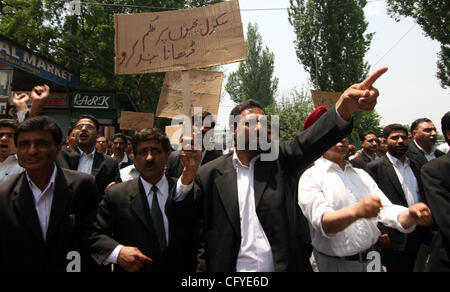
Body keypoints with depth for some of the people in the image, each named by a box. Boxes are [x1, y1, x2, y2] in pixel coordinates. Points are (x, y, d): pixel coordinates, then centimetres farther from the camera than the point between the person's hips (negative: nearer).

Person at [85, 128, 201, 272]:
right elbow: (94, 234, -6)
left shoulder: (187, 191, -10)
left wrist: (188, 180, -39)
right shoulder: (116, 194, -8)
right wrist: (117, 252, -25)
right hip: (133, 268, 0)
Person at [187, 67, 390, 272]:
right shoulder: (209, 174, -5)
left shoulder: (278, 159, -2)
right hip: (231, 267, -1)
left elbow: (306, 143, -21)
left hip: (285, 265, 2)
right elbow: (200, 234, -2)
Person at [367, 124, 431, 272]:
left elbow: (421, 196, 18)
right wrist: (381, 231, -16)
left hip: (419, 234, 6)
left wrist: (426, 228, 10)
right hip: (395, 238, -6)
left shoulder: (414, 166, 14)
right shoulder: (375, 167, -7)